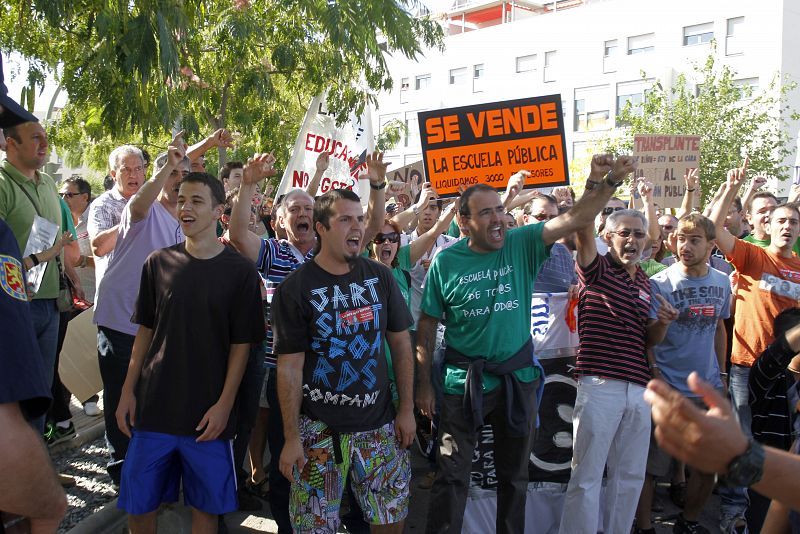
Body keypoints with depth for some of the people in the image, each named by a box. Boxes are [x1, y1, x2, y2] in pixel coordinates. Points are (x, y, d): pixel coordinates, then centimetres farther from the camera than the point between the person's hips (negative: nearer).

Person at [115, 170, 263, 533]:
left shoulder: (239, 271, -5)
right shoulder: (159, 262, 4)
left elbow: (241, 345, -4)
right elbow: (145, 331, 9)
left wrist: (224, 404, -10)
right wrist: (128, 390, 4)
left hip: (208, 413, -2)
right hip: (153, 405, 3)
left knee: (206, 503, 8)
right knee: (137, 503, 9)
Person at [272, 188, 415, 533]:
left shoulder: (380, 277, 1)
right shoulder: (295, 288, -9)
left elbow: (400, 343, 6)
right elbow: (290, 366, -9)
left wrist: (406, 408, 3)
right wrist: (291, 437, -9)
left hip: (379, 422, 3)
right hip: (319, 427, -3)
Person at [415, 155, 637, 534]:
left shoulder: (522, 244, -5)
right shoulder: (446, 261, -8)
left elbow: (575, 219, -14)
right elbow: (427, 325, -3)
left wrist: (610, 183, -30)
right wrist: (424, 384, -3)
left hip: (518, 377, 2)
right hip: (463, 379, -2)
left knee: (514, 474, 18)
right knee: (452, 476, 5)